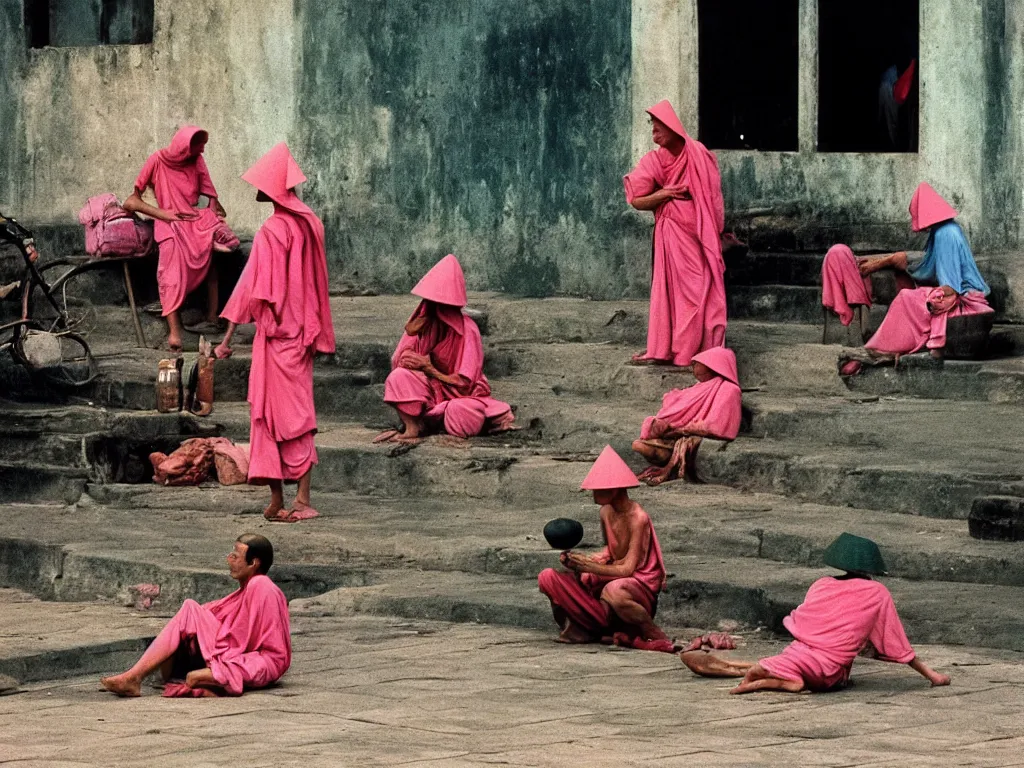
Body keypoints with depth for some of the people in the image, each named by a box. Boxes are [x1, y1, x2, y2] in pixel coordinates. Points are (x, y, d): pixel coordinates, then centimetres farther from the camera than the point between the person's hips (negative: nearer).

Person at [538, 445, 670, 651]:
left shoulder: (637, 518, -20)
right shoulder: (606, 512, 3)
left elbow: (628, 569, -22)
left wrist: (590, 566, -23)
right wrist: (582, 561, -3)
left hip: (641, 585, -8)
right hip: (611, 579, 8)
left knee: (614, 591, -45)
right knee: (548, 578, -4)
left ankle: (656, 639, -19)